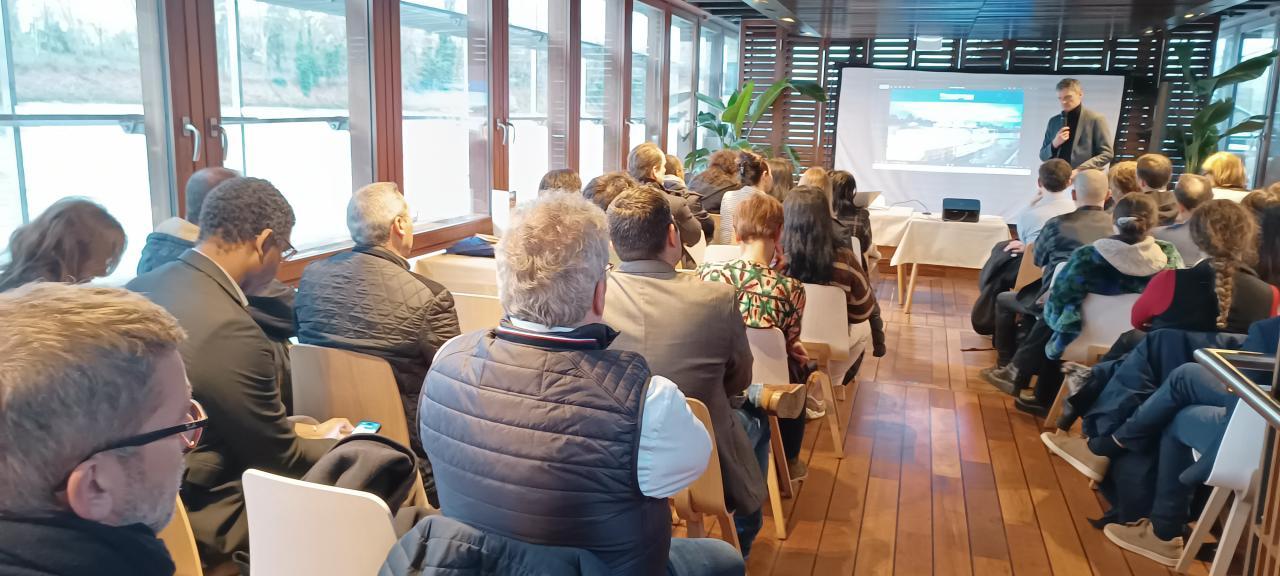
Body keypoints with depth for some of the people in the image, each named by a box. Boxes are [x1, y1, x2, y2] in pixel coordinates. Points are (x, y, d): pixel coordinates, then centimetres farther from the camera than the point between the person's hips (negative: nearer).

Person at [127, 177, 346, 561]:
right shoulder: (232, 330, -28)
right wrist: (329, 445, 5)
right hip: (201, 515, -9)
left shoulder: (141, 288, -2)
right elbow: (282, 460, -15)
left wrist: (297, 431, 15)